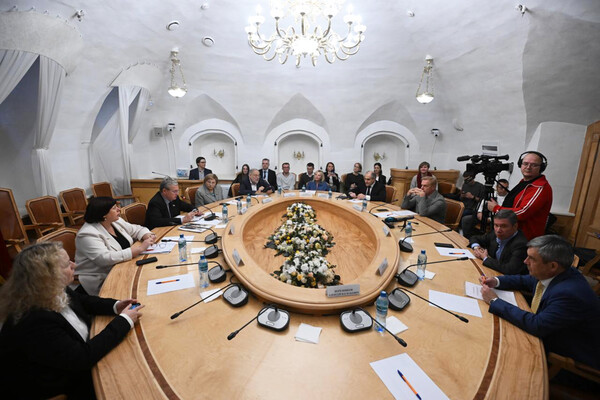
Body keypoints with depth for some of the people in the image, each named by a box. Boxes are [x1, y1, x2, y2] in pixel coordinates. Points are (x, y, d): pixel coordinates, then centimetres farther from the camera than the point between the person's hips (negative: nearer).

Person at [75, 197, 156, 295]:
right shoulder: (88, 234, -20)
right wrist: (140, 248, -32)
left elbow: (137, 229, 12)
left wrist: (148, 236, -12)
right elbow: (105, 259, -30)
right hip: (101, 281, -7)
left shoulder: (116, 221, 4)